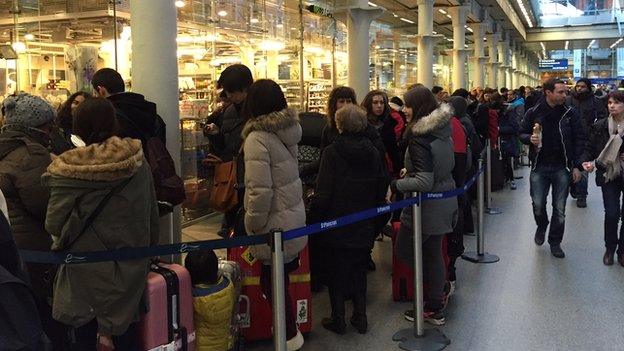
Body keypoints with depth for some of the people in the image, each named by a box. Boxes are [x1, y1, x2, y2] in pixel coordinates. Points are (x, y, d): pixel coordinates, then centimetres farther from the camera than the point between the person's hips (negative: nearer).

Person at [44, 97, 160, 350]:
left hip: (86, 271, -2)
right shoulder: (139, 163, -6)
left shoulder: (67, 171, -14)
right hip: (130, 270, 2)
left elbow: (54, 225, -11)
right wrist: (147, 251, 16)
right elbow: (152, 215, 2)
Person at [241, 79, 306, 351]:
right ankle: (291, 328, 37)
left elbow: (260, 191, -25)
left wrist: (252, 225, -11)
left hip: (275, 226, -7)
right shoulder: (288, 130, 1)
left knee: (273, 280, 8)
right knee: (286, 273, 23)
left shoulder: (257, 138, -21)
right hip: (295, 217, 7)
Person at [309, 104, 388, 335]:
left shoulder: (332, 153, -17)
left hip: (337, 225, -4)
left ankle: (338, 320, 19)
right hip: (365, 227, 4)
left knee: (337, 272, 10)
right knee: (359, 271, 18)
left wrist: (315, 216, -5)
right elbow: (382, 189, 6)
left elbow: (323, 195, -20)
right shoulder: (373, 153, -2)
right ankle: (360, 317, 26)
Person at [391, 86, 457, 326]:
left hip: (427, 205, -8)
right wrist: (409, 171, 15)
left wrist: (397, 184, -13)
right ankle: (435, 308, 25)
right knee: (433, 254, 16)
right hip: (444, 204, 9)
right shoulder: (442, 129, 4)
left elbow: (424, 181, -26)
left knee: (405, 251, 8)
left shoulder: (420, 138, -23)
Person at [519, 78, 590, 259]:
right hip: (539, 166, 0)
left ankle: (555, 242, 22)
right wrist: (530, 138, -15)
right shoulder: (533, 113, -1)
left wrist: (577, 165, -4)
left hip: (562, 167, 0)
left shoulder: (570, 113, -2)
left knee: (559, 209, 5)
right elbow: (522, 134, 9)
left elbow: (580, 140, 1)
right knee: (538, 204, 0)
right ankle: (541, 227, 33)